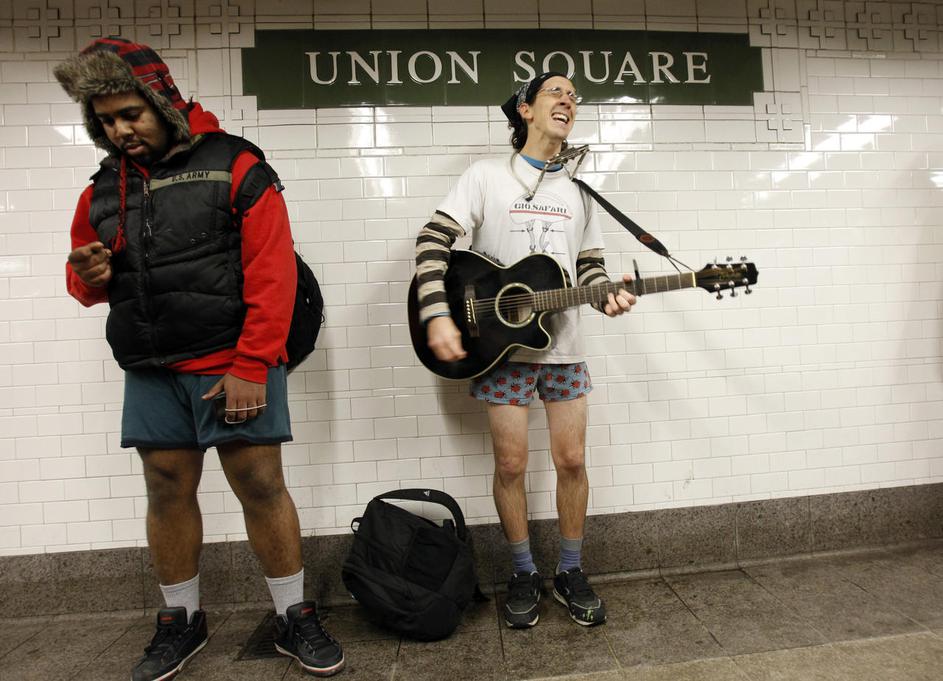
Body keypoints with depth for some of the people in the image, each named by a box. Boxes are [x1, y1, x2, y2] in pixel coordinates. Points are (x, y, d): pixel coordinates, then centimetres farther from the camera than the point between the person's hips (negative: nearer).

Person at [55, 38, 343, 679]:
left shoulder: (235, 166, -4)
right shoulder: (105, 186, 14)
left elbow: (272, 273, -12)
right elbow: (90, 279, 22)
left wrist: (250, 367, -16)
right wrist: (89, 278, -4)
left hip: (234, 365, -5)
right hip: (150, 372, 5)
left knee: (261, 486, 0)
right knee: (168, 491, 12)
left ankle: (296, 615, 19)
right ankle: (181, 619, 33)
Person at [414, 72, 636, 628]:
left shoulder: (578, 193, 16)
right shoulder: (487, 175, 2)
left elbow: (591, 265, 16)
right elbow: (435, 241, -6)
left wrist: (606, 297, -7)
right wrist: (437, 316, -19)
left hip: (563, 346, 4)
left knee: (573, 460, 5)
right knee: (511, 464, 2)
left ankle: (571, 572, 27)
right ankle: (524, 574, 24)